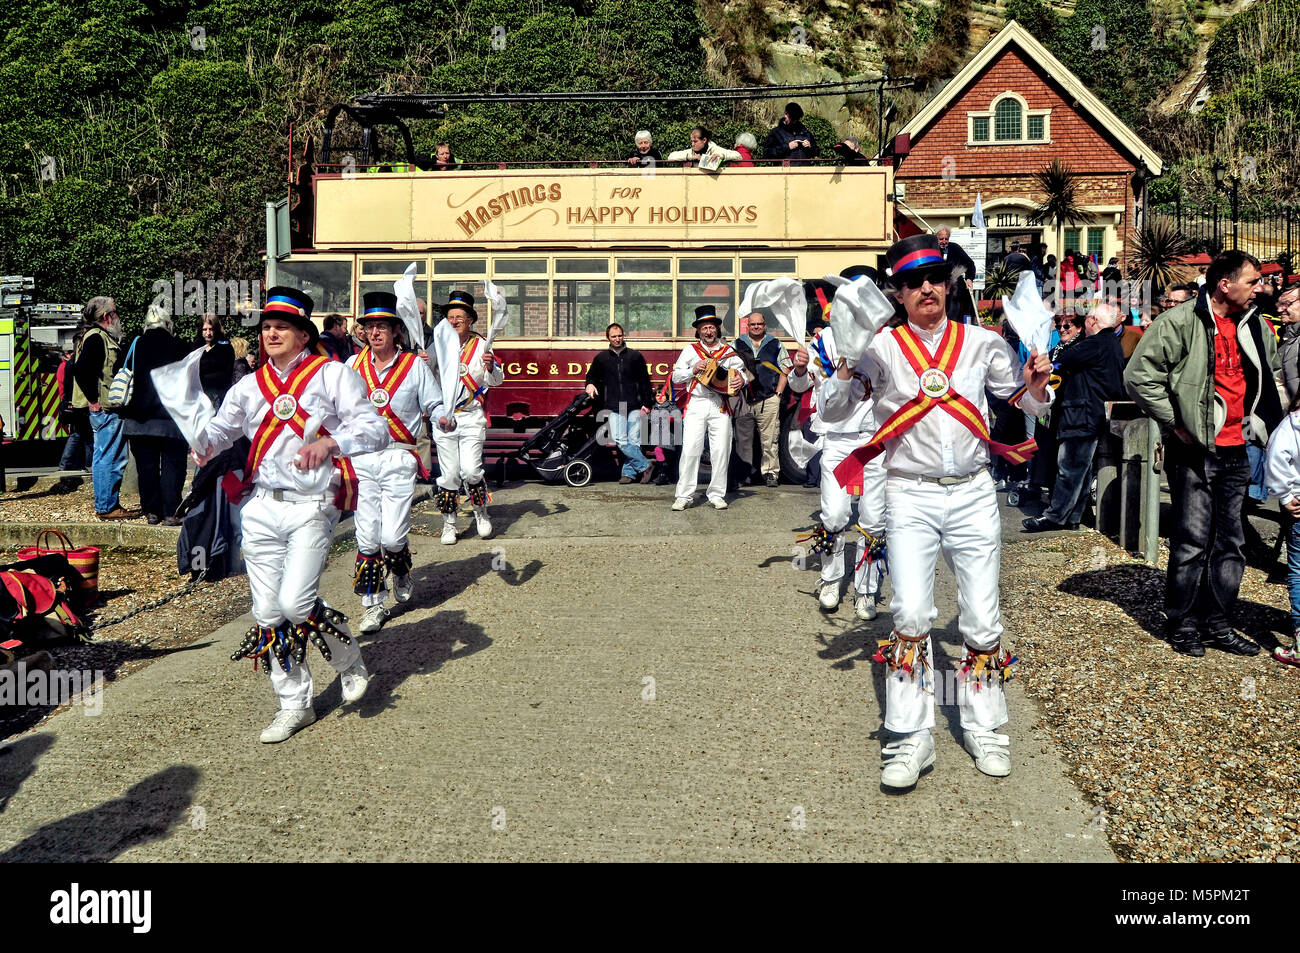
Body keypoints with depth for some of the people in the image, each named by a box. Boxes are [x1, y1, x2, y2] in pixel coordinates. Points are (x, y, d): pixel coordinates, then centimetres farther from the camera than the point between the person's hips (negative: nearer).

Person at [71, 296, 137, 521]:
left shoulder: (102, 337, 18)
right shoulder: (97, 338, -13)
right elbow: (80, 369, -24)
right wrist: (93, 400, -19)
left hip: (105, 410, 11)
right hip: (104, 409, -11)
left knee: (104, 458, 14)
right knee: (110, 459, -7)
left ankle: (107, 504, 20)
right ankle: (107, 507, -3)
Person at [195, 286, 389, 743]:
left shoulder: (333, 375, 0)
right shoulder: (250, 386, 16)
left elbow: (376, 428, -10)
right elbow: (220, 427, 8)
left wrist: (331, 441, -28)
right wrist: (205, 443, -17)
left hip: (313, 507, -5)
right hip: (263, 508, 5)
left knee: (295, 603, -17)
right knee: (267, 612, 5)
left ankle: (350, 662, 12)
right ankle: (294, 705, 20)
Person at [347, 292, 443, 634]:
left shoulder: (415, 365, 1)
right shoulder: (353, 365, 10)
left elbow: (434, 404, 1)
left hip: (398, 457, -3)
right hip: (361, 457, 3)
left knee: (392, 536, -9)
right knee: (366, 536, 2)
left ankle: (402, 577, 24)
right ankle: (374, 603, 14)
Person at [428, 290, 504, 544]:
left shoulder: (481, 346, 3)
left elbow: (496, 381, -1)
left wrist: (491, 367, -22)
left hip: (472, 417, -1)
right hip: (444, 417, 1)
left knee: (471, 470, -10)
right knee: (449, 473, 1)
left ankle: (481, 510, 15)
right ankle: (449, 523, 14)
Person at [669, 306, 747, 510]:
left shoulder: (729, 352, 14)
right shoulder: (690, 350, 13)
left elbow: (741, 370, 14)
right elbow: (676, 377, 11)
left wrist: (740, 380, -9)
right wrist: (694, 370, -6)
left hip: (720, 407, 1)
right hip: (695, 405, -1)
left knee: (721, 451, -1)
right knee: (690, 449, -9)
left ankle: (717, 494, 9)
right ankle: (684, 496, -4)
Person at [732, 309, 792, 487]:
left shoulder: (776, 345, 10)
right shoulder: (738, 344, 12)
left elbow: (785, 371, 8)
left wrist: (777, 394, -1)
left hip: (768, 400, -2)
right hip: (744, 400, 2)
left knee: (769, 439, -4)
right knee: (742, 438, 4)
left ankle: (770, 472, 2)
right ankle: (744, 472, 11)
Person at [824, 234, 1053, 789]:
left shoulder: (982, 342, 7)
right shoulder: (882, 347, 3)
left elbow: (1029, 404, 14)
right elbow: (832, 410, 3)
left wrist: (1036, 384, -8)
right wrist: (847, 365, -15)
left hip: (972, 493, 2)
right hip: (910, 496, -2)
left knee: (982, 620, 5)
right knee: (910, 615, -11)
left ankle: (984, 730, 22)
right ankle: (910, 739, -1)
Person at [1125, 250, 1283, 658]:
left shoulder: (1255, 326, 10)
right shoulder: (1181, 322, -12)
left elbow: (1271, 374, 27)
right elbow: (1139, 374, -16)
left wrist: (1256, 419, 14)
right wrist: (1175, 422, -13)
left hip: (1235, 451, 7)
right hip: (1194, 451, -7)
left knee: (1229, 541, 11)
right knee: (1192, 540, -2)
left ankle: (1217, 623, 22)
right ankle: (1182, 624, 11)